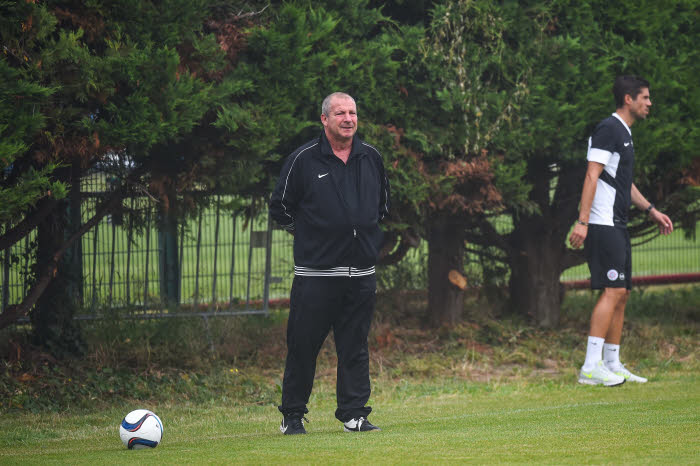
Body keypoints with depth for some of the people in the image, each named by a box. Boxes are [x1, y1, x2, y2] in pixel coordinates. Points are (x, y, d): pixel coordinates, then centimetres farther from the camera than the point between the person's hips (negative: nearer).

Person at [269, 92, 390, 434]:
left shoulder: (371, 158, 9)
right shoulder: (303, 159, -4)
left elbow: (383, 201, 26)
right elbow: (280, 207, 4)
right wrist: (307, 234, 6)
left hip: (361, 273, 4)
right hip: (315, 273, -4)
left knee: (355, 346, 4)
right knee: (302, 345, -1)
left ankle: (354, 413, 9)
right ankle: (292, 415, 9)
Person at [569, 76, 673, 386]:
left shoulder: (624, 133, 19)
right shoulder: (608, 130, -11)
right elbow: (592, 176, -18)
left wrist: (651, 210, 27)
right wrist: (582, 221, -24)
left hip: (617, 226, 10)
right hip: (602, 225, -10)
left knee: (621, 294, 10)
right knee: (612, 291, -15)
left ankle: (612, 364, 15)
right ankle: (591, 367, -17)